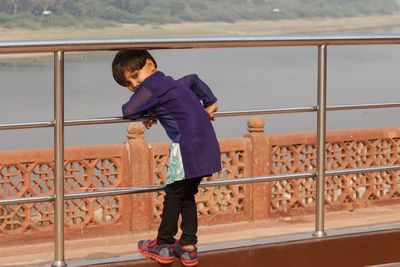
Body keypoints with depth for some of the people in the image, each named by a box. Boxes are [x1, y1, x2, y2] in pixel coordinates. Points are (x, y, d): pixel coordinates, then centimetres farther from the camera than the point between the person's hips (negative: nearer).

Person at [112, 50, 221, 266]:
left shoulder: (151, 86, -7)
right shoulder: (171, 83, 22)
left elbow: (128, 111, -9)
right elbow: (194, 80, 40)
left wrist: (148, 113, 11)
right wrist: (209, 103, 40)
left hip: (187, 146, -9)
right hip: (206, 146, 9)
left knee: (173, 195, 3)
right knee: (187, 196, 16)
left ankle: (163, 245, 11)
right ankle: (188, 247, 16)